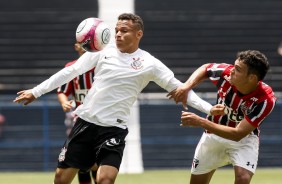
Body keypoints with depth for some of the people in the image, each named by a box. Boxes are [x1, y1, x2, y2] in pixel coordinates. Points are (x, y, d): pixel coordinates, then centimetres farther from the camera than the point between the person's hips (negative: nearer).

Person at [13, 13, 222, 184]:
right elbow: (70, 71, 7)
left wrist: (208, 108, -14)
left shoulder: (149, 63, -4)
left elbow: (178, 87, -3)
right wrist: (36, 91, 6)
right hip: (86, 121, 3)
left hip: (114, 129, -3)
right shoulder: (103, 50, 2)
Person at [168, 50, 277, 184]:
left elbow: (238, 134, -36)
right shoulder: (226, 73, -25)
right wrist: (186, 86, -18)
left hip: (243, 138, -4)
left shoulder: (265, 100, -34)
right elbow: (205, 69, 0)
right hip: (213, 134, 4)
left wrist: (201, 122, -40)